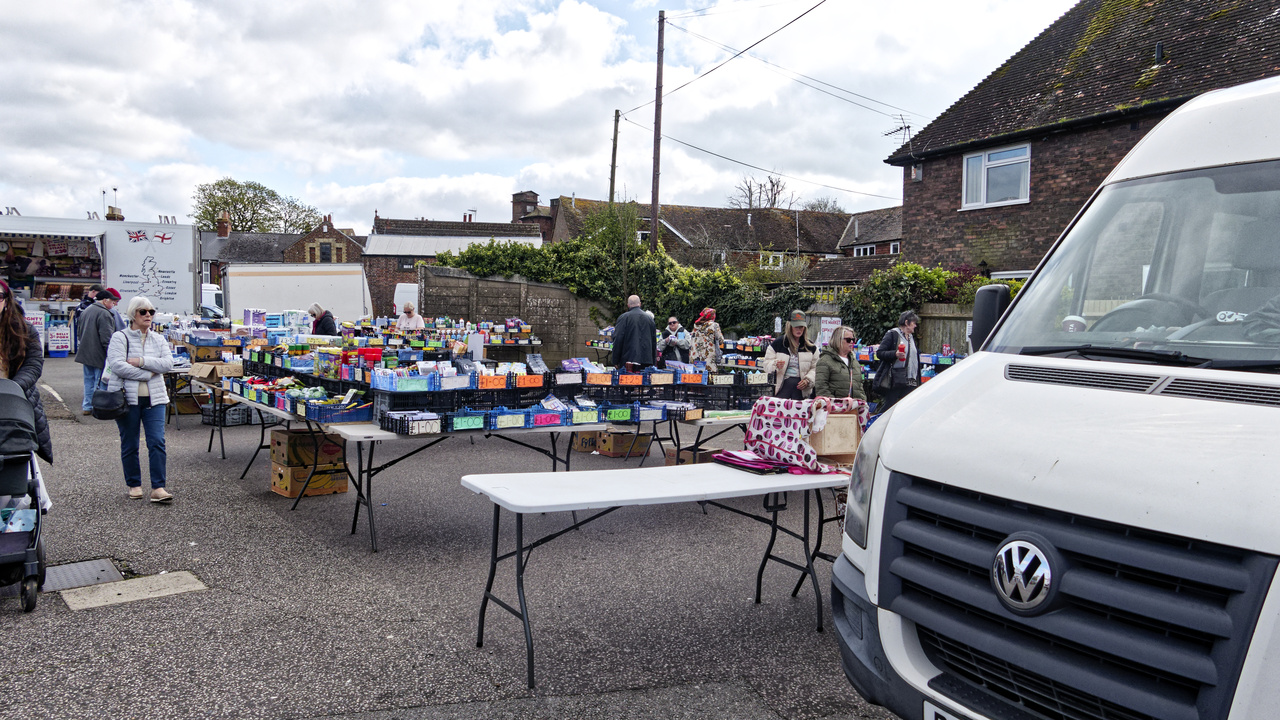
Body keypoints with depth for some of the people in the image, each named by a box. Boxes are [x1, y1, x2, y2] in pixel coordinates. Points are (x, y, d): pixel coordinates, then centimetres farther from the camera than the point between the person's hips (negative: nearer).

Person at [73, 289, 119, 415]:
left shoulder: (86, 311, 13)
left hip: (85, 352, 9)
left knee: (89, 380, 16)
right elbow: (106, 338, -21)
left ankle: (87, 407, 21)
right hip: (99, 355, -9)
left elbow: (79, 332, 23)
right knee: (100, 382, -1)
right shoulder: (104, 314, -18)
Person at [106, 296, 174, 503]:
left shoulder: (159, 339, 12)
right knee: (129, 445, 6)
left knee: (157, 442, -7)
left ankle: (158, 488, -7)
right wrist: (149, 373, -13)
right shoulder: (120, 338, -1)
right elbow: (117, 365, -15)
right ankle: (134, 485, 20)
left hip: (154, 398, 2)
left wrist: (141, 361, -14)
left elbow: (167, 363, -3)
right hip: (127, 398, -2)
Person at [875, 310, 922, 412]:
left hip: (910, 381, 7)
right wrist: (895, 354, -24)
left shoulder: (911, 337, 20)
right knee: (889, 406, -5)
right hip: (895, 380, -7)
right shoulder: (893, 334, -4)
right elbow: (879, 353, -9)